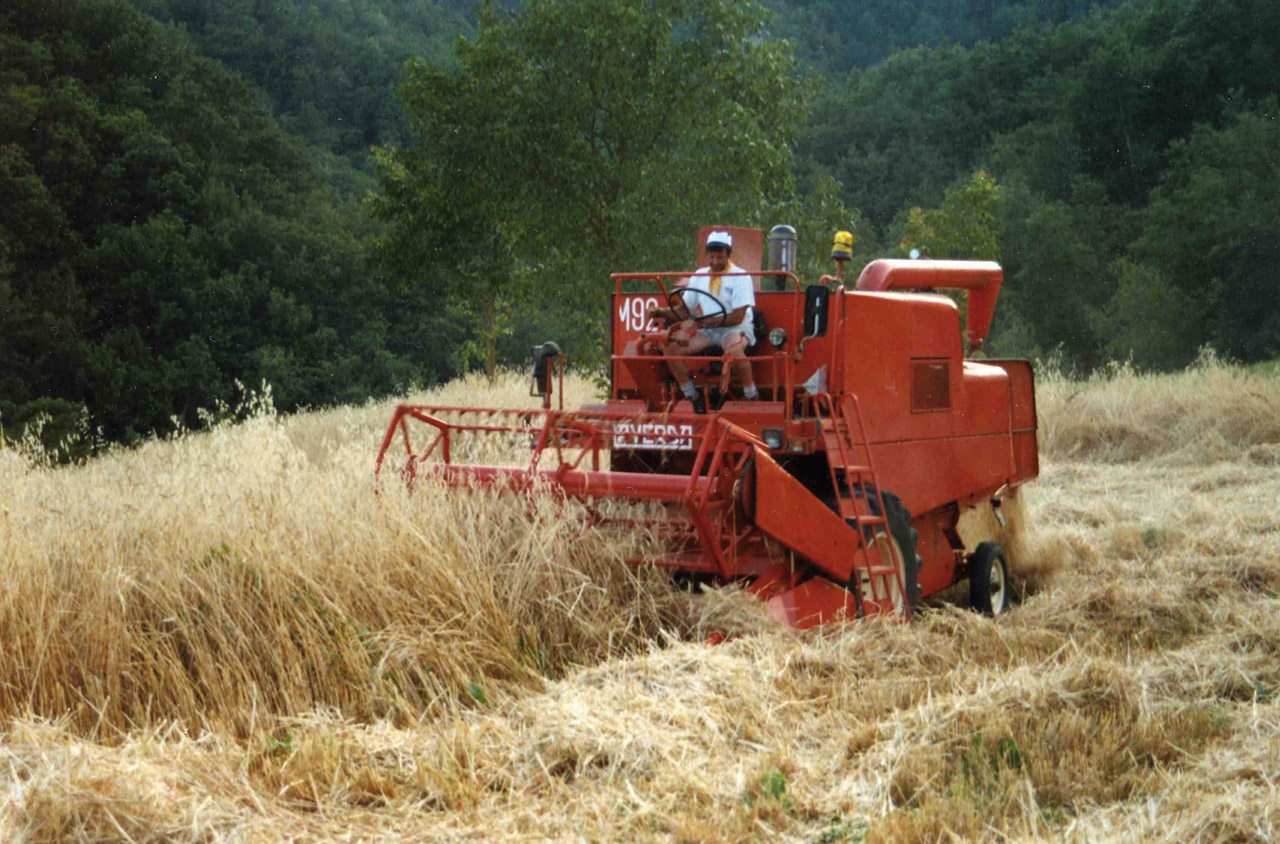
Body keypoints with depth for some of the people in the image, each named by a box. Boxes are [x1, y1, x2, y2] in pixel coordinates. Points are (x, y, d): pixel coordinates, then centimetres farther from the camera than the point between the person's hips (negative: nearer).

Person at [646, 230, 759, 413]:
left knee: (734, 350, -41)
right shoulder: (700, 276, 11)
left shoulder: (740, 276, -7)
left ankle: (753, 398, -18)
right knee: (671, 347, -16)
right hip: (706, 331, 6)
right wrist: (662, 312, -7)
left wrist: (702, 321, -21)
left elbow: (737, 317, -14)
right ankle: (693, 398, -4)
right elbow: (684, 310, 13)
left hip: (736, 328, -6)